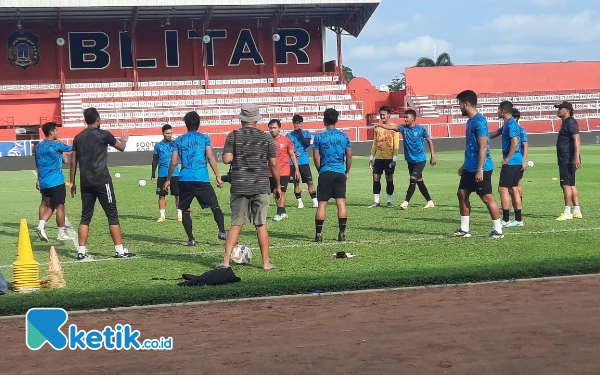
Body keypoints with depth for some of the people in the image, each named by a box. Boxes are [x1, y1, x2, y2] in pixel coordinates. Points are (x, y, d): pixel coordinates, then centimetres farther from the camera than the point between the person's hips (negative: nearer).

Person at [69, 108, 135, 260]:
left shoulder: (78, 138, 9)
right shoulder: (103, 134, -4)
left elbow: (73, 162, 11)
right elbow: (121, 147, 11)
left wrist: (72, 182, 18)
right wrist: (124, 140, 33)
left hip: (85, 182, 5)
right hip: (102, 180, -5)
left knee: (85, 216, 10)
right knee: (112, 214, 1)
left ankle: (81, 251, 6)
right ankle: (120, 250, 0)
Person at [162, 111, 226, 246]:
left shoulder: (179, 140, 12)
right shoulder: (204, 138, 6)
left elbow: (173, 162, 9)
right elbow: (210, 157, -4)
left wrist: (168, 180, 18)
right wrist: (218, 176, -2)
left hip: (184, 180, 1)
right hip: (202, 179, -1)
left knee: (184, 210, 11)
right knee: (215, 206, 8)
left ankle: (191, 239, 4)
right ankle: (222, 232, -9)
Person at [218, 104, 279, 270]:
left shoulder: (233, 136, -1)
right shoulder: (266, 137, 2)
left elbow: (226, 159, -9)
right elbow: (273, 164, 2)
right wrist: (278, 186, 11)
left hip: (239, 186, 0)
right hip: (261, 187, 0)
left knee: (236, 224, 6)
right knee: (261, 225, 6)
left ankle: (226, 260, 0)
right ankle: (266, 262, 10)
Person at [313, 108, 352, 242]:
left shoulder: (319, 137, -2)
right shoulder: (344, 136, 5)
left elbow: (316, 157, -2)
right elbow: (349, 156, 7)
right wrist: (347, 172, 17)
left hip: (325, 173, -2)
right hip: (340, 173, 2)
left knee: (322, 204, 1)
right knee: (341, 203, 2)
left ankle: (319, 234, 1)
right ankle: (342, 233, 1)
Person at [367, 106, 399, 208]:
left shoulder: (394, 127, -3)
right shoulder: (377, 128, 12)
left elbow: (396, 144, -7)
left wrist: (394, 159, -13)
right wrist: (371, 158, 12)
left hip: (389, 158, -5)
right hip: (378, 157, 5)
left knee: (389, 179, 0)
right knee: (376, 178, 1)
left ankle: (389, 201, 8)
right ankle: (376, 201, 8)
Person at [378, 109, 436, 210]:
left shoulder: (421, 129, -10)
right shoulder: (403, 128, -2)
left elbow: (429, 141, 0)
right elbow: (391, 127, -15)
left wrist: (433, 156, -1)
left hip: (420, 160, -5)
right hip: (410, 160, 5)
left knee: (413, 179, -14)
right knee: (419, 181, 10)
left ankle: (406, 202, -10)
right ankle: (430, 202, 21)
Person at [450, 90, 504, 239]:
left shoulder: (479, 122, -17)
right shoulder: (470, 121, 13)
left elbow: (483, 147, -21)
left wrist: (480, 169, -23)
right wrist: (465, 165, 25)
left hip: (481, 169, -10)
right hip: (470, 168, 10)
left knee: (487, 198, -4)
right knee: (462, 194, 10)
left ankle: (498, 231, 5)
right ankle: (464, 229, 17)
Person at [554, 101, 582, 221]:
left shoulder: (570, 122, -13)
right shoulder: (565, 122, 18)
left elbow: (577, 139, -22)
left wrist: (576, 157, -29)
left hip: (568, 160, -11)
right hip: (565, 160, 11)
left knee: (566, 184, -10)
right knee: (571, 185, 13)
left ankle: (567, 213, -9)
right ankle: (577, 211, 17)